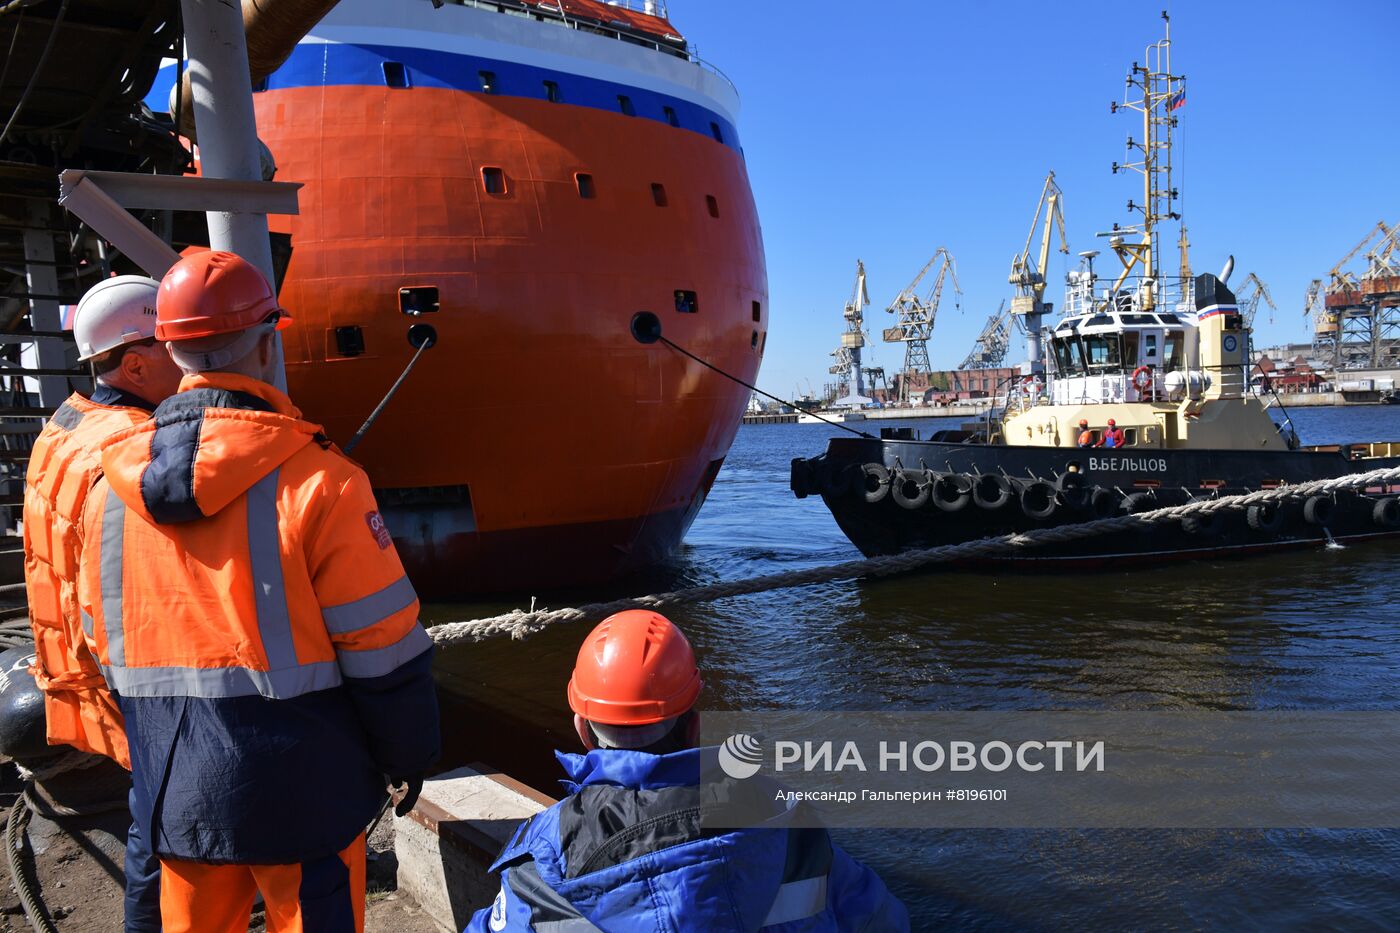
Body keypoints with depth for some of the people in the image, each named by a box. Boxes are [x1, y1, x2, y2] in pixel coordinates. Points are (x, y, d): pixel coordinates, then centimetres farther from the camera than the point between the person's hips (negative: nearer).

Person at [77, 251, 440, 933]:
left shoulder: (110, 490, 1)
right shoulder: (316, 479, -17)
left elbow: (109, 646, 11)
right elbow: (382, 648, -14)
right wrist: (409, 755, 1)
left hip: (173, 797, 5)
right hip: (297, 791, -5)